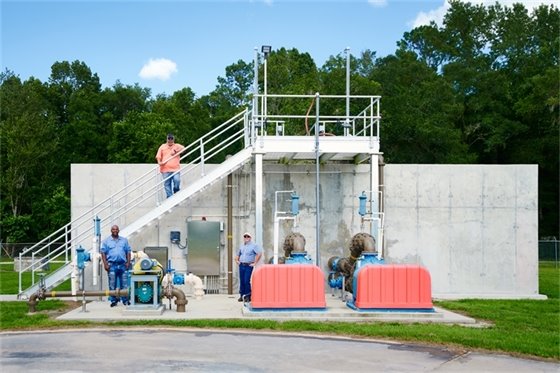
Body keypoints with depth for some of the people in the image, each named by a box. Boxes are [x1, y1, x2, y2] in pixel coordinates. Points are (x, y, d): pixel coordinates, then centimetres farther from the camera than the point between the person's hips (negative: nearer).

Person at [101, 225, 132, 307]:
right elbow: (103, 253, 3)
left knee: (124, 284, 2)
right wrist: (105, 264, -7)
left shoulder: (124, 240, 13)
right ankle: (113, 300, 8)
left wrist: (128, 262, 2)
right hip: (112, 265, -2)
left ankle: (125, 300, 8)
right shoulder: (106, 241, 6)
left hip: (123, 264, 2)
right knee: (112, 284, 0)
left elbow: (128, 252, 13)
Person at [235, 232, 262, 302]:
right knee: (242, 281, 6)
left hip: (249, 266, -6)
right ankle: (242, 295, 13)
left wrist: (255, 263, -15)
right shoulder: (241, 246, 17)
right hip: (241, 265, 6)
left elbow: (259, 253, -15)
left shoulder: (253, 245, -3)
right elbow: (238, 254, 31)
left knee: (246, 281, -11)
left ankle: (248, 296, -3)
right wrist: (237, 260, 13)